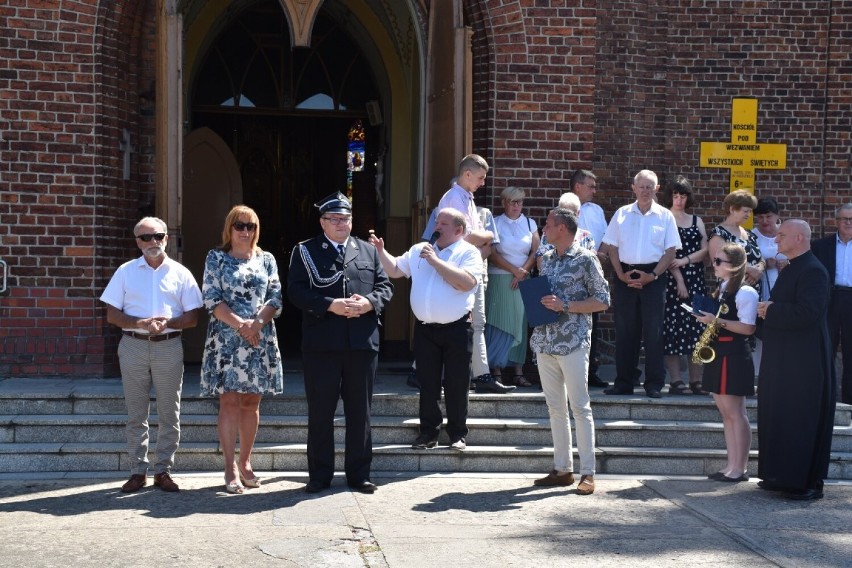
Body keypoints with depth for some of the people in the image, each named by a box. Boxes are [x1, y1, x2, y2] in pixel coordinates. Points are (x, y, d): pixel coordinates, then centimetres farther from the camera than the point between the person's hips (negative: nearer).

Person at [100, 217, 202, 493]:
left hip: (169, 347, 0)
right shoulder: (126, 271, 6)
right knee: (136, 413, 5)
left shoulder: (181, 273, 5)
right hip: (133, 346, 0)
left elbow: (192, 318, 2)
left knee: (169, 413, 3)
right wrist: (141, 323, -15)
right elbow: (112, 315, 2)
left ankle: (163, 470, 12)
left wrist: (168, 322, -16)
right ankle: (138, 471, 11)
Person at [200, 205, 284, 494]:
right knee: (229, 402, -5)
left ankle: (245, 464, 16)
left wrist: (257, 324, -12)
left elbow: (276, 299, 5)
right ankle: (231, 468, -2)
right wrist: (240, 324, -16)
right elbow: (211, 298, -4)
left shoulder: (266, 259, 12)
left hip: (260, 339, 3)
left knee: (251, 403, 6)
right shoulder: (216, 258, 5)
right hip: (226, 338, -3)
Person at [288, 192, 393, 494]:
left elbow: (385, 286, 10)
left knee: (359, 412, 8)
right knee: (320, 412, 4)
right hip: (322, 344, -2)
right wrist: (330, 305, -19)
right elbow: (296, 291, -7)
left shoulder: (369, 251, 14)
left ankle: (359, 474, 18)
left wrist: (369, 302, -11)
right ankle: (319, 476, 14)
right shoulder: (305, 251, 4)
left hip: (362, 343, 3)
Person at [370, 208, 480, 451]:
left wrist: (435, 261, -17)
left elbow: (466, 282, -21)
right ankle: (428, 432, 19)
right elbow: (395, 270, 14)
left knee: (456, 385, 4)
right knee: (427, 383, 9)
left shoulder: (469, 253, -5)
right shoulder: (418, 250, 11)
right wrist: (381, 251, -3)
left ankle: (458, 434, 15)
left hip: (456, 328, -4)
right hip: (425, 328, 4)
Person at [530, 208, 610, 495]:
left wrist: (565, 305, -15)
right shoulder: (546, 259, 15)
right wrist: (537, 302, 3)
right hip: (545, 341, 7)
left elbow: (602, 300, -7)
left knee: (579, 407, -4)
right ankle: (562, 469, 15)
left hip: (573, 342, -7)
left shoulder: (585, 259, -6)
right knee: (555, 407, 9)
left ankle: (588, 472, 1)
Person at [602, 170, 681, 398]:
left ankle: (654, 383, 5)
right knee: (625, 330, 5)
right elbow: (612, 247, 7)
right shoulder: (622, 214, 7)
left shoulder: (665, 216, 3)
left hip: (653, 277, -2)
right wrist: (621, 274, -6)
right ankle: (623, 381, 12)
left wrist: (652, 275, -11)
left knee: (653, 331, 0)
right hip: (625, 276, 2)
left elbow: (670, 251, 0)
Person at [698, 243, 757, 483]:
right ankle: (731, 466, 15)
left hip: (734, 355, -9)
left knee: (735, 412, -5)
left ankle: (740, 468, 0)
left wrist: (717, 321, -23)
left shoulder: (745, 293, -13)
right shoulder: (722, 288, 15)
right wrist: (707, 318, 7)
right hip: (718, 353, 9)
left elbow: (748, 328, -20)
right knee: (726, 412, 10)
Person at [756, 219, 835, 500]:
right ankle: (781, 476, 22)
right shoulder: (790, 269, 15)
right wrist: (769, 308, 3)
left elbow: (807, 312, -27)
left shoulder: (813, 271, -16)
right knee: (778, 417, 13)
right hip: (783, 358, 10)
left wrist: (771, 310, -16)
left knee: (801, 421, -4)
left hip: (803, 361, -10)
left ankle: (807, 482, 3)